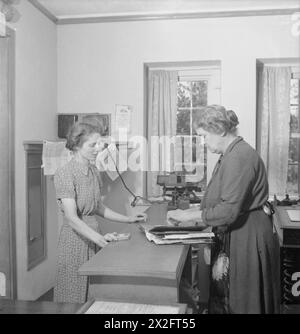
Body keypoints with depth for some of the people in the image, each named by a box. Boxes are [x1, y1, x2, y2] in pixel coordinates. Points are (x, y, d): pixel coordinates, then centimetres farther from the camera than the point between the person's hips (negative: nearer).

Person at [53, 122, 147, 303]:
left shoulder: (94, 171, 9)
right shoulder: (65, 173, -15)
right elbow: (72, 218, -22)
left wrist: (128, 219, 13)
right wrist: (100, 238, -33)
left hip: (95, 232, 7)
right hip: (76, 237, -7)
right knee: (75, 295, 3)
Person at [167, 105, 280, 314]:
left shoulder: (239, 157, -21)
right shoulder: (231, 154, 11)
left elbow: (229, 210, -25)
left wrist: (189, 216, -16)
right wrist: (191, 215, 6)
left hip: (247, 240, -9)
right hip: (234, 236, 9)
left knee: (242, 304, 6)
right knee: (223, 301, 16)